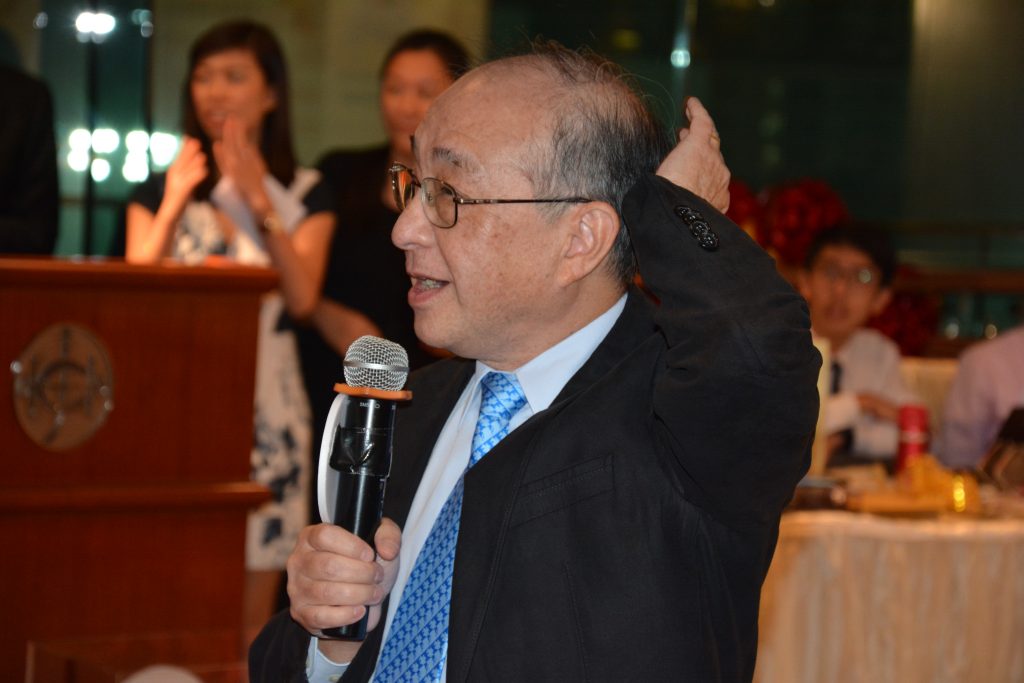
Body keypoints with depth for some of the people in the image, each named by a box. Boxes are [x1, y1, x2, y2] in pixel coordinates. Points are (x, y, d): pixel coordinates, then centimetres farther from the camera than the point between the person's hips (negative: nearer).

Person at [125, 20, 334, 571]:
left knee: (254, 562, -3)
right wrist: (175, 202, -10)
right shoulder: (161, 186, 9)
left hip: (264, 406, 0)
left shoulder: (304, 193, 7)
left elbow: (302, 298, -7)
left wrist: (260, 204, -14)